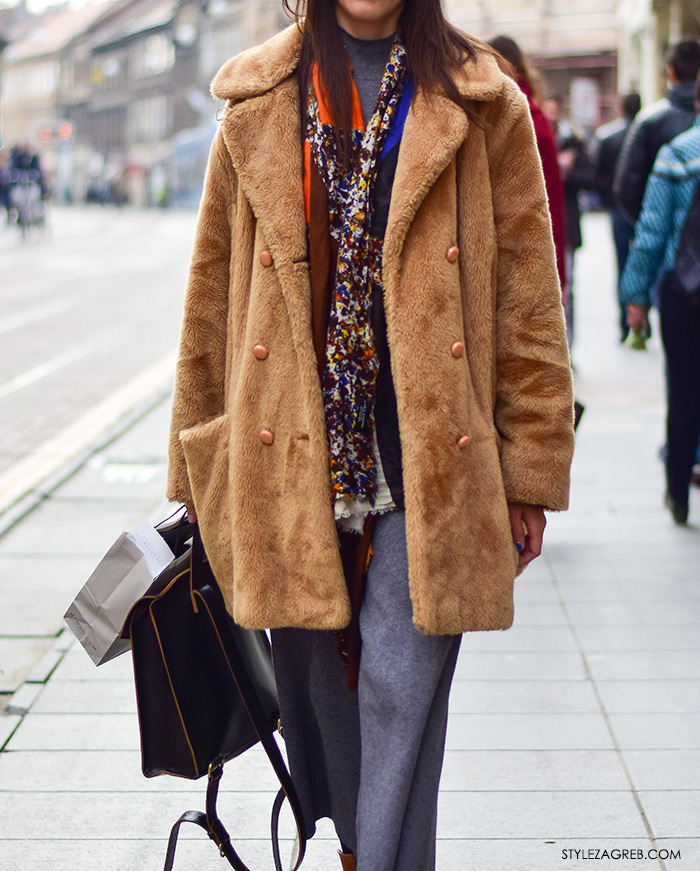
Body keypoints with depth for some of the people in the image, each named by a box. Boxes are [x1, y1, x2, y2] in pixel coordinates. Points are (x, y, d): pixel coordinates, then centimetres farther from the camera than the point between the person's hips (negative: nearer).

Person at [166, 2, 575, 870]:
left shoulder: (480, 106, 3)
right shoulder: (258, 106, 9)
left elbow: (527, 295, 2)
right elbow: (212, 292, 12)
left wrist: (530, 467, -1)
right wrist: (199, 459, 13)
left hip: (430, 450, -2)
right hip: (293, 449, 2)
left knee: (402, 690, -3)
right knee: (315, 669, 12)